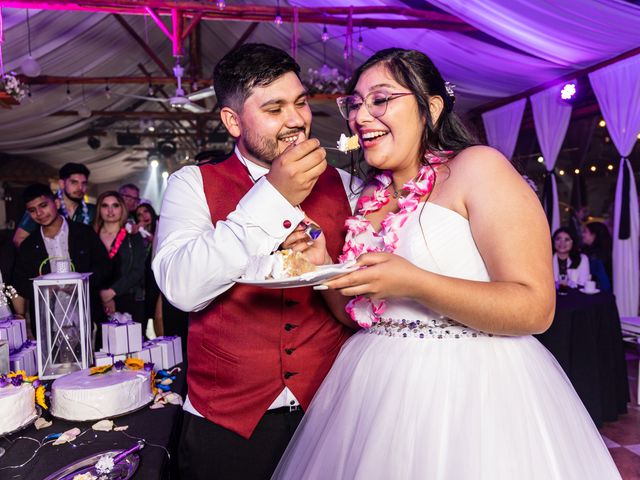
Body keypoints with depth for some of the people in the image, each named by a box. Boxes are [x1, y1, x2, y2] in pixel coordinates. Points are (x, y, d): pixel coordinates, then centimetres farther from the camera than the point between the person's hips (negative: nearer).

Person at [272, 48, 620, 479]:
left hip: (472, 388, -6)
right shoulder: (371, 199, 9)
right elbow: (357, 313, 12)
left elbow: (535, 308, -17)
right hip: (377, 389, 6)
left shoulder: (477, 167, -10)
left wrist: (412, 283, -26)